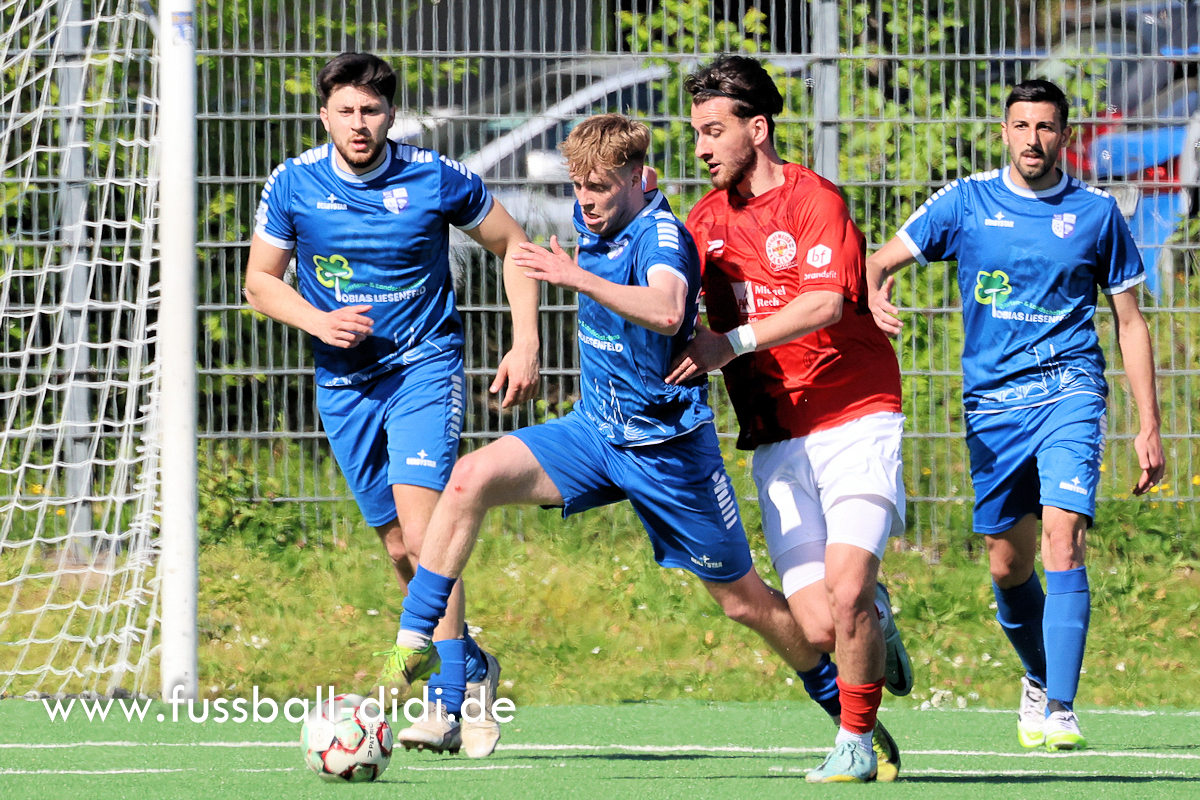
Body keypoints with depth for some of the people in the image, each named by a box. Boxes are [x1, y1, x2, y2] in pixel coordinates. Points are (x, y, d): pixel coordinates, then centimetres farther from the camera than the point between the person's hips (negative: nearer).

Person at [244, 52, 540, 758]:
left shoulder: (436, 178, -8)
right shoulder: (294, 184, -3)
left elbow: (514, 246, 5)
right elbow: (261, 280, 7)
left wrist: (527, 343, -3)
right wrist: (316, 320, -13)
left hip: (426, 363, -3)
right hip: (345, 380, 3)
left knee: (420, 522, -21)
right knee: (400, 547, 6)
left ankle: (447, 701, -20)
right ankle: (473, 669, 29)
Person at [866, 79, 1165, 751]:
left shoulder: (1096, 212, 4)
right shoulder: (967, 202, 5)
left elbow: (1131, 321, 10)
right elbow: (880, 261, 5)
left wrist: (1149, 425, 6)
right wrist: (875, 295, -21)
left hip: (1068, 388, -2)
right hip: (992, 403, 2)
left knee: (1062, 539, -20)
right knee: (1008, 564, 7)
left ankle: (1060, 710, -23)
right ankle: (1039, 677, 35)